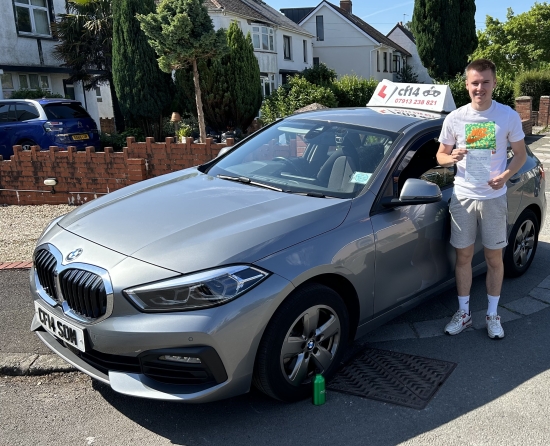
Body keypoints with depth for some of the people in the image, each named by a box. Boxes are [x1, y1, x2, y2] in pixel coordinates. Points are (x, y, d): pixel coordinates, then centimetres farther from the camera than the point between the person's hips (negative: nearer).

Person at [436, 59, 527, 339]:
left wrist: (506, 175, -17)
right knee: (463, 256, 9)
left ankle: (492, 315, 25)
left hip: (493, 198, -1)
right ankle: (463, 313, 24)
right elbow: (440, 156, 6)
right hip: (462, 197, 1)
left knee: (494, 258, 9)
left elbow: (520, 154, 3)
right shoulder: (454, 118, -2)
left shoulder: (508, 116, -4)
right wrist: (451, 157, -18)